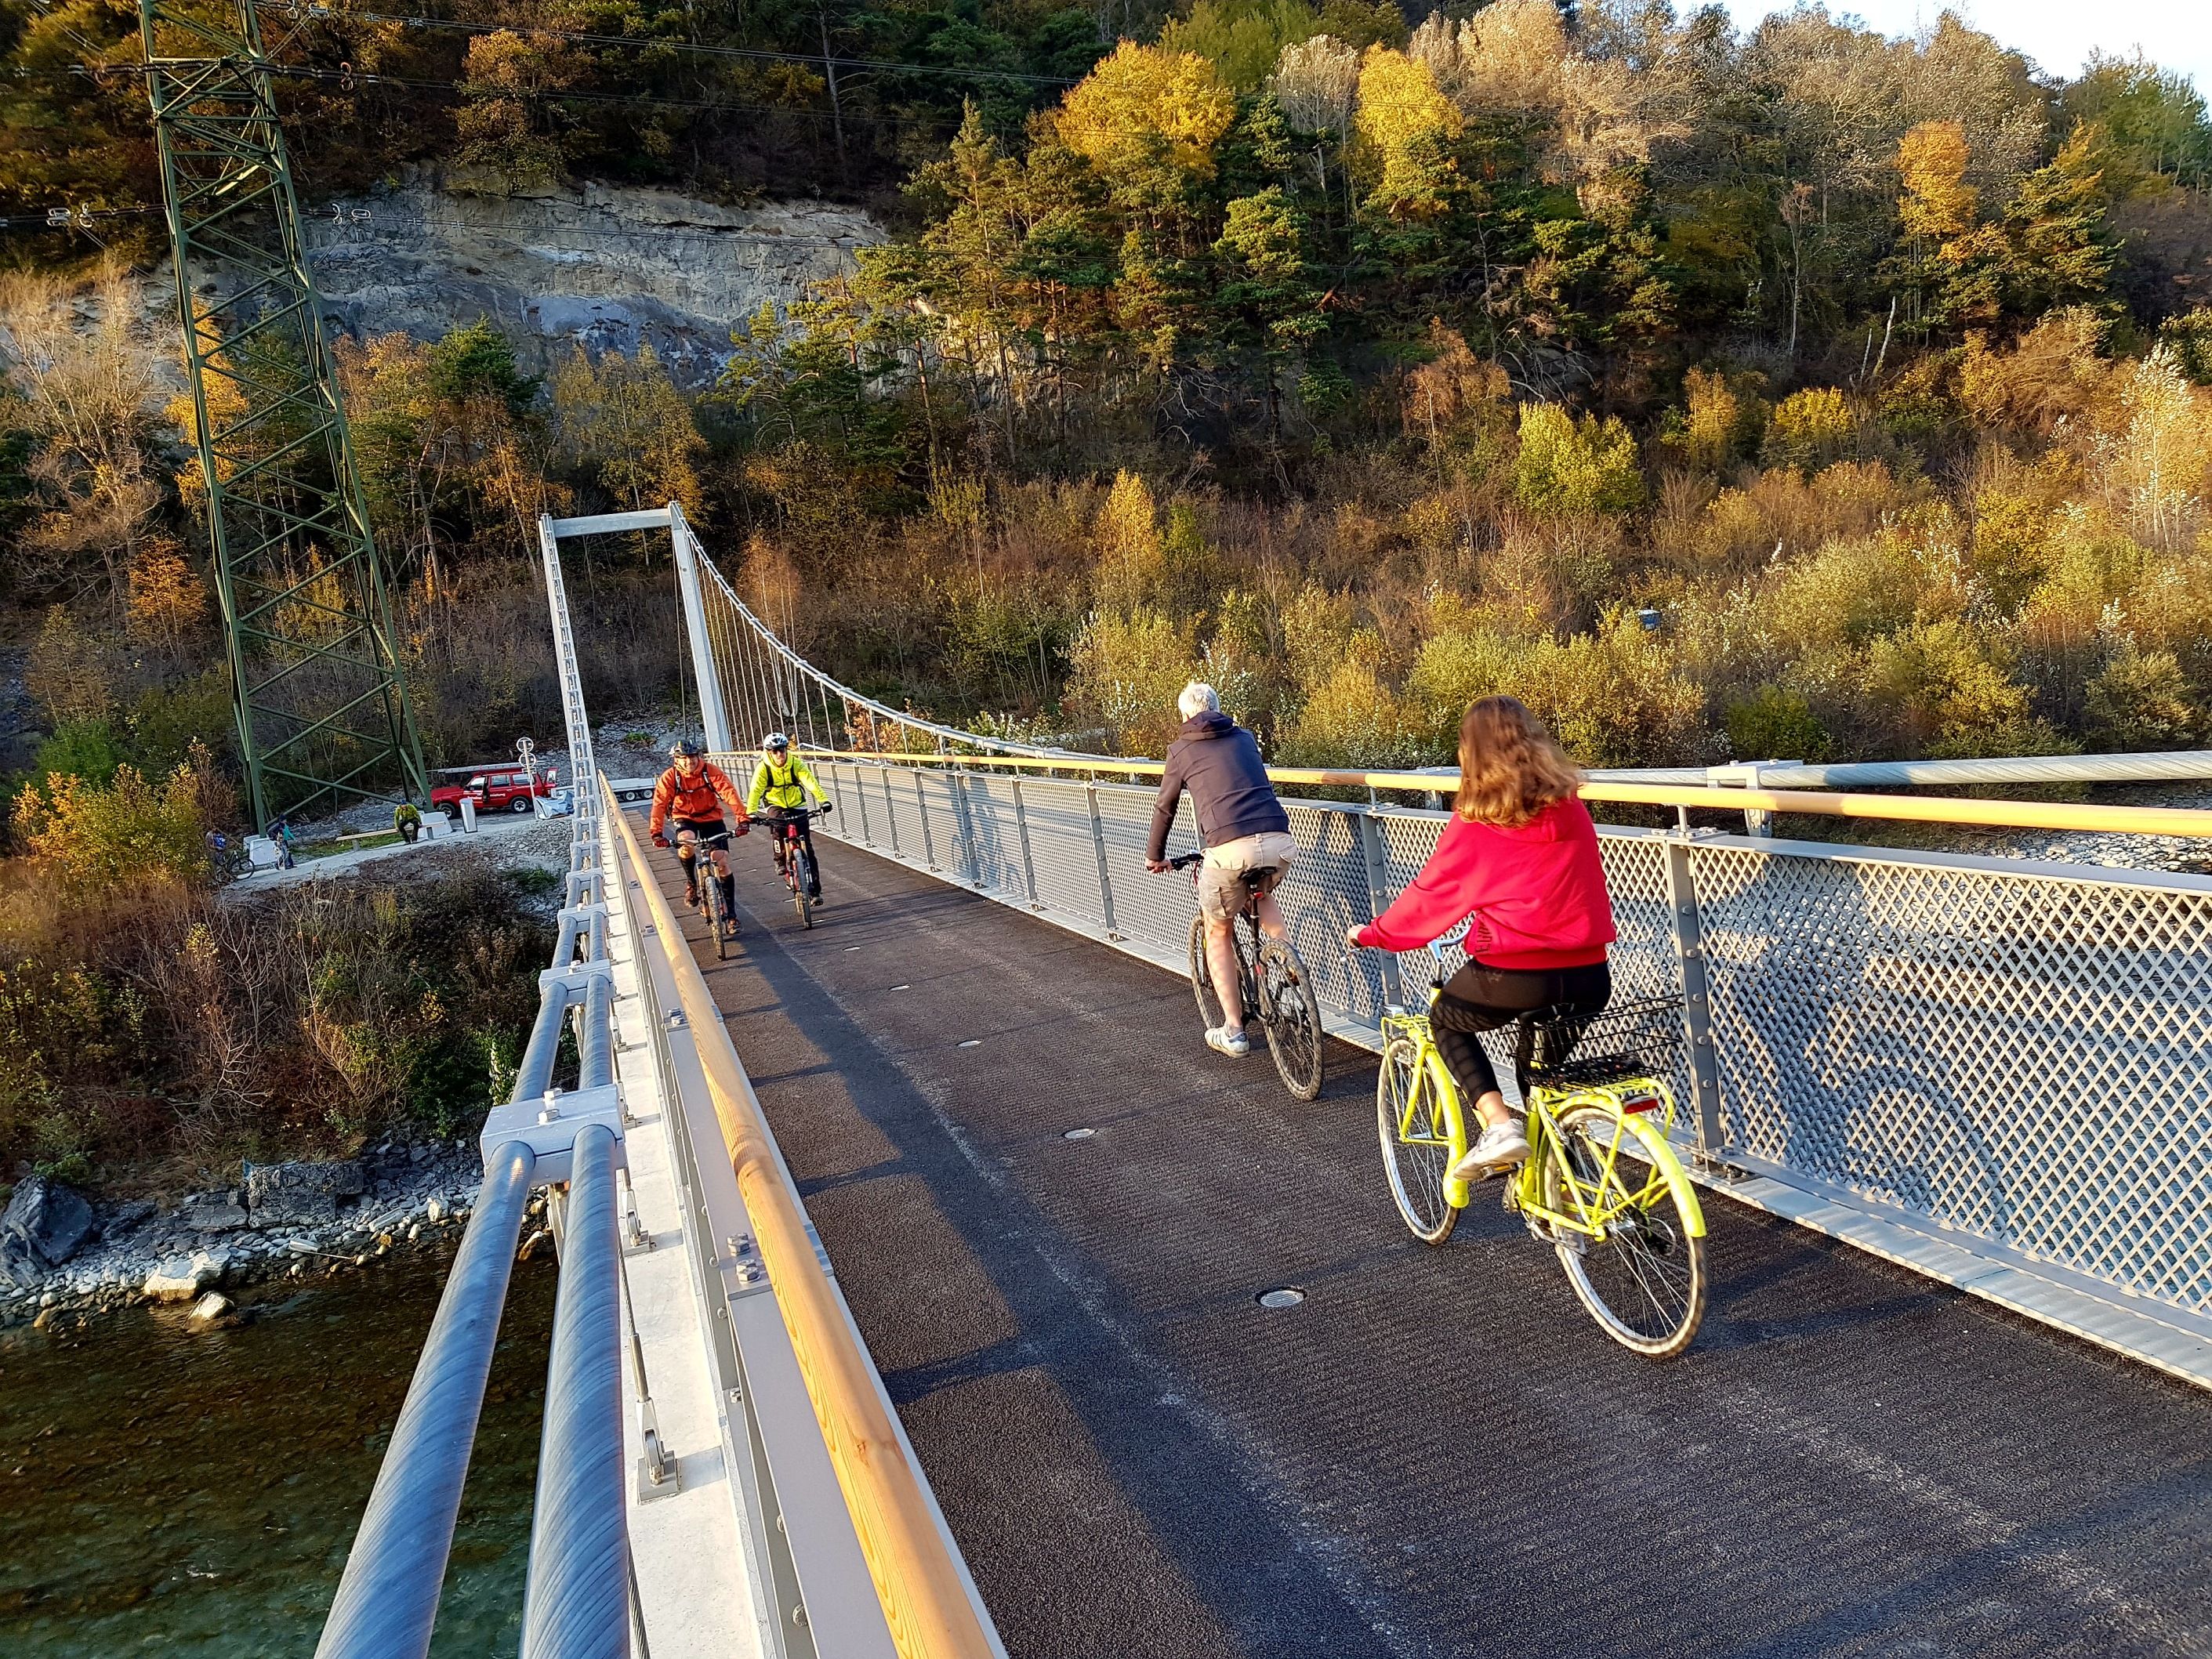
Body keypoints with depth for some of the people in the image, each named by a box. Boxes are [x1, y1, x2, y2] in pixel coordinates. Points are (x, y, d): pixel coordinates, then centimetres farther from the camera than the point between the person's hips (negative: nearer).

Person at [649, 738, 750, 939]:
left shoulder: (711, 772, -19)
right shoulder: (670, 777, -18)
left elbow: (730, 793, -29)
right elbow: (659, 804, -24)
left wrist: (743, 819, -43)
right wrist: (656, 832, -37)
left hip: (711, 818, 0)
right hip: (685, 818, 0)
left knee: (723, 865, -9)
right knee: (686, 846, -34)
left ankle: (730, 916, 1)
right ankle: (691, 882, -3)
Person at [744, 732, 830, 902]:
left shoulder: (796, 764, -16)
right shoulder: (763, 768, -17)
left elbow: (810, 782, -29)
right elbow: (755, 790, -28)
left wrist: (823, 800, -46)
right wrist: (751, 812, -45)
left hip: (797, 806, 1)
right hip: (775, 806, -1)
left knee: (807, 849, -5)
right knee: (777, 823, -35)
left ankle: (814, 890, 3)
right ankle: (780, 860, -8)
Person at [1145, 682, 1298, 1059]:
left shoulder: (1182, 749, 14)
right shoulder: (1245, 738, 24)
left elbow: (1164, 808, 23)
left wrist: (1154, 855, 39)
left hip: (1230, 848, -4)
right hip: (1279, 840, 4)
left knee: (1218, 933, 19)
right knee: (1263, 894, 39)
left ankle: (1233, 1033, 18)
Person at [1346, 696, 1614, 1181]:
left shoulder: (1473, 824, -5)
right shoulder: (1572, 810, 8)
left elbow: (1427, 895, 3)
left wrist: (1370, 935, 18)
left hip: (1515, 976, -5)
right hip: (1589, 977, 5)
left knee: (1446, 1019, 23)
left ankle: (1499, 1125, 3)